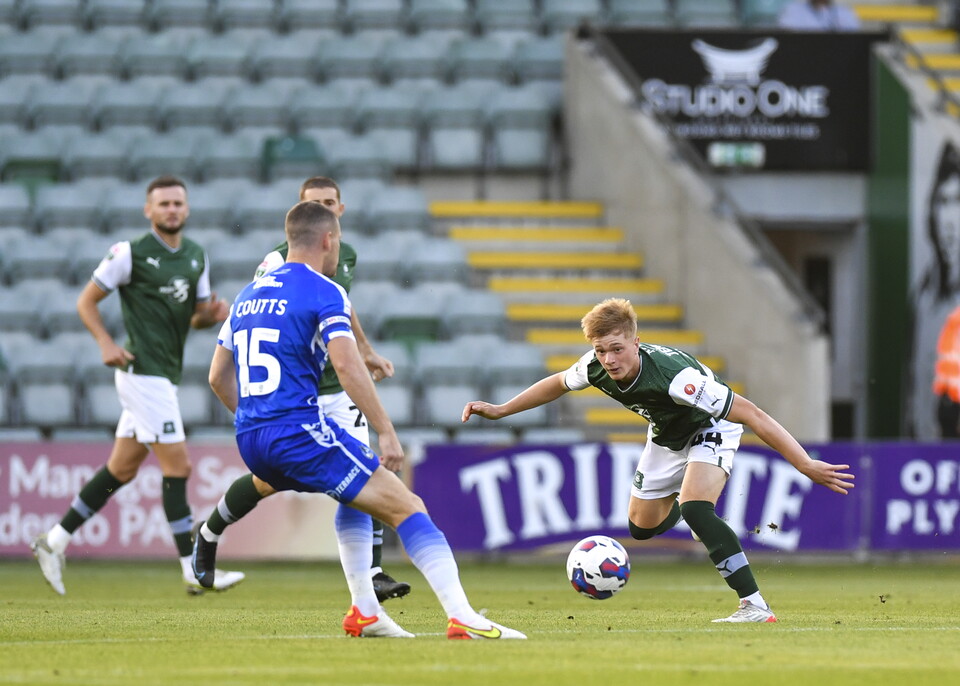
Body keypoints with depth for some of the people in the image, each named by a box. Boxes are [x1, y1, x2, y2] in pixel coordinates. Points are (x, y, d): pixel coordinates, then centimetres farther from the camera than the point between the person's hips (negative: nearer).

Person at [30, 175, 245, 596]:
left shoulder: (196, 257, 13)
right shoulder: (130, 253, -8)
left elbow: (197, 316, 20)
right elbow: (87, 301, -2)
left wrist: (211, 315, -3)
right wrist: (106, 344, -16)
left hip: (166, 377, 8)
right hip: (143, 372, -8)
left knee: (121, 469, 12)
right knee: (177, 465, -10)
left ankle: (54, 542, 21)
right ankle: (195, 572, -8)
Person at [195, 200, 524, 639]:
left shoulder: (249, 295, 19)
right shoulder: (323, 292, -4)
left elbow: (218, 377, 23)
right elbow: (346, 364, -18)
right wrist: (387, 433, -15)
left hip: (249, 440, 8)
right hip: (299, 430, -8)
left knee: (358, 494, 31)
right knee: (406, 506, -7)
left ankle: (365, 611, 23)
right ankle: (462, 618, -21)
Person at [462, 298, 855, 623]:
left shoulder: (674, 376, -43)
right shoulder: (596, 367, -25)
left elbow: (751, 414, -42)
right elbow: (558, 384, 2)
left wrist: (807, 466, -45)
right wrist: (499, 411, 3)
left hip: (710, 429, -7)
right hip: (666, 435, 7)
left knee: (694, 509, -31)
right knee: (642, 526, 14)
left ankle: (755, 606, -30)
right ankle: (692, 509, 50)